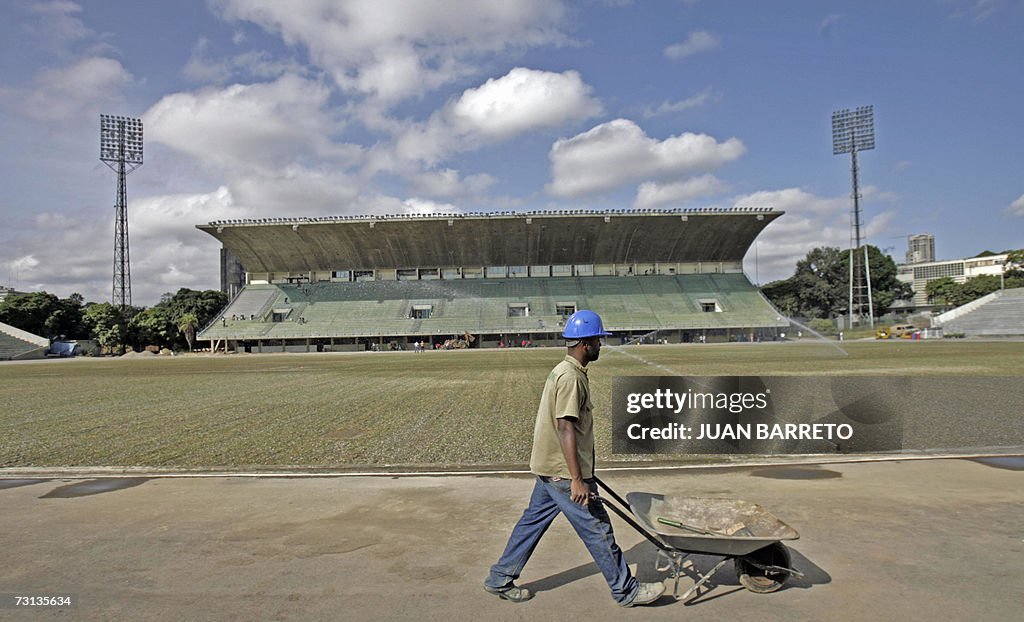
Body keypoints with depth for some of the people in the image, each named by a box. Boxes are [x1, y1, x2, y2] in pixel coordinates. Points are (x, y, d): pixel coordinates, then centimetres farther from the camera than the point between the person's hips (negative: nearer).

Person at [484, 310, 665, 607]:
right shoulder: (571, 378, -20)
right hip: (563, 472, -10)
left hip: (549, 468, 10)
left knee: (533, 521, 17)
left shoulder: (563, 371, 12)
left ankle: (500, 580, 27)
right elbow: (565, 429, -25)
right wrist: (577, 480, -26)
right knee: (597, 529, 3)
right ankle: (626, 591, 18)